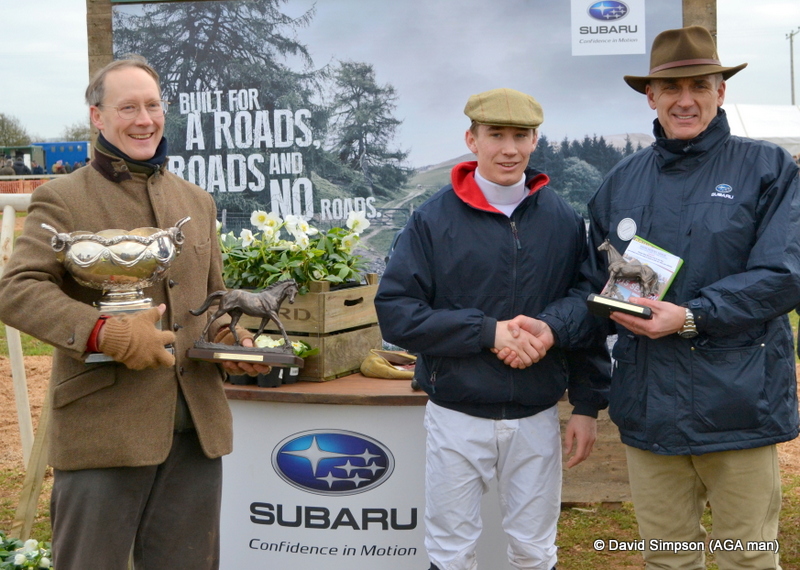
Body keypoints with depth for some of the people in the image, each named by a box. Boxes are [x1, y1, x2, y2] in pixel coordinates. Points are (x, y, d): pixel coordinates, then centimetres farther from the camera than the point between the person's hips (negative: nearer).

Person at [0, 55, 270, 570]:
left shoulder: (198, 201, 18)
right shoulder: (61, 200, -1)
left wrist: (237, 341, 2)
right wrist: (104, 332, -25)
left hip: (196, 428, 5)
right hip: (102, 427, -5)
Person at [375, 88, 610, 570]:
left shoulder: (565, 221, 2)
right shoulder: (435, 219, -5)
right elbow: (395, 313, -10)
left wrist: (588, 405, 3)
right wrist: (487, 331, -18)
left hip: (537, 417, 2)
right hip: (457, 417, -1)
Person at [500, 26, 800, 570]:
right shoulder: (621, 182, 10)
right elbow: (597, 288, 11)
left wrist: (691, 317, -21)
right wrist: (549, 326, -7)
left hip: (737, 403, -3)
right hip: (649, 406, 4)